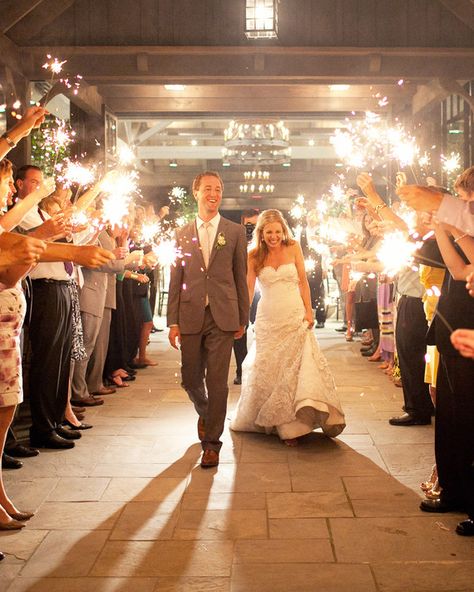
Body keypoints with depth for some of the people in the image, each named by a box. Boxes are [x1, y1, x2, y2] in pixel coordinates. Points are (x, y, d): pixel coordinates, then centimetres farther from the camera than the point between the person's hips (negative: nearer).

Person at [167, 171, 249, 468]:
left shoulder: (235, 231, 6)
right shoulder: (182, 233, 9)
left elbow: (241, 276, 6)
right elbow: (175, 279, 7)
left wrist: (243, 319, 5)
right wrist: (173, 321, 2)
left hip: (223, 316, -2)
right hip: (191, 315, 2)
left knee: (217, 381, -2)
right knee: (191, 378, 10)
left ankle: (212, 442, 8)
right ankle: (205, 413, 41)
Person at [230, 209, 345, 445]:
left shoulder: (293, 248, 1)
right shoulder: (254, 256, 0)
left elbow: (303, 281, 3)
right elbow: (248, 289, 0)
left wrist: (308, 311, -4)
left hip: (295, 316, -1)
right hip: (268, 318, 1)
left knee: (297, 365, -10)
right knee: (267, 369, 3)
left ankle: (290, 424, -4)